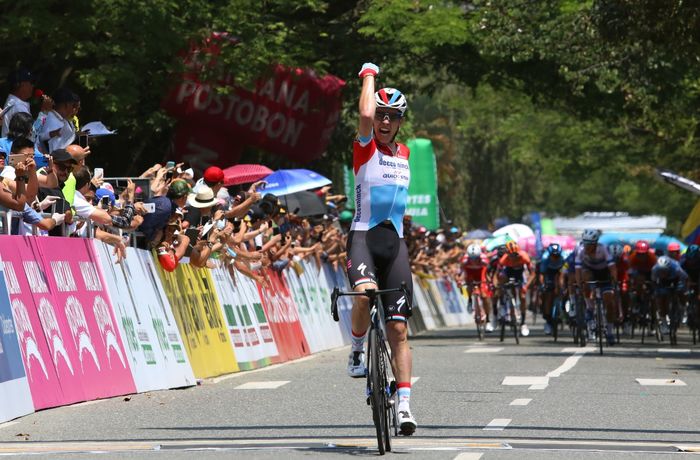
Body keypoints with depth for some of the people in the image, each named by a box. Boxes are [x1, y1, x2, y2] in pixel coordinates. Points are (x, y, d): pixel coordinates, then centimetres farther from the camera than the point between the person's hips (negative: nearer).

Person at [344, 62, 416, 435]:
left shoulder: (404, 153, 16)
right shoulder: (366, 147, -1)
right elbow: (365, 114, -19)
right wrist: (369, 75, -6)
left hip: (395, 243, 5)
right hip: (363, 237, -5)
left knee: (398, 329, 0)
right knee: (365, 293, -35)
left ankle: (404, 403, 1)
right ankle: (357, 351, -8)